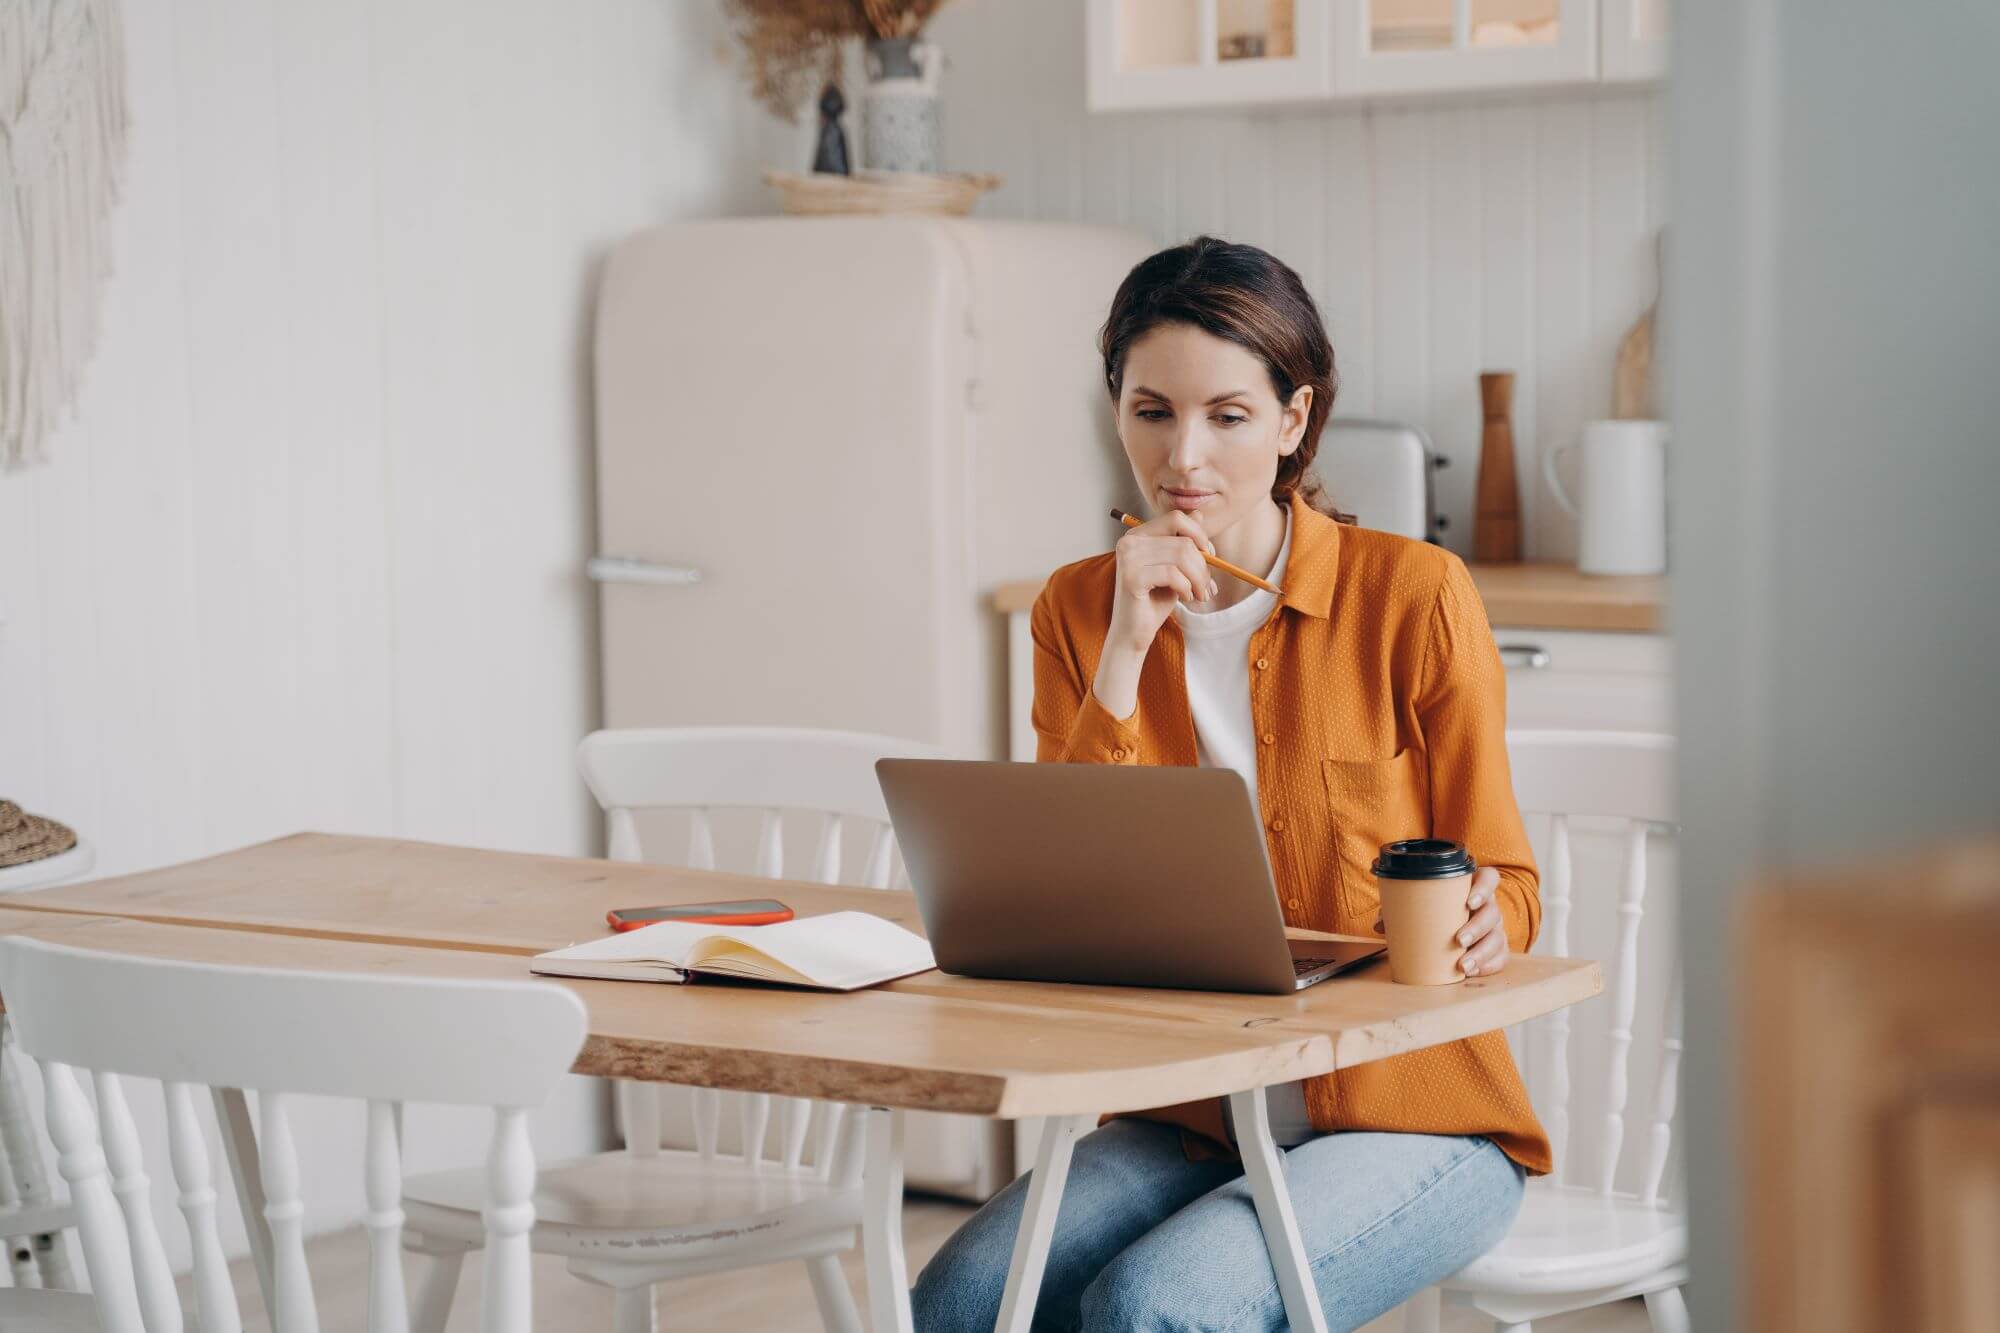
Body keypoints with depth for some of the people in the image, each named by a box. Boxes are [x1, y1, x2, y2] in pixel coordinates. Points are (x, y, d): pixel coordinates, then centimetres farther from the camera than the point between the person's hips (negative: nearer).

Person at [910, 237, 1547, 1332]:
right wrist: (1124, 652, -14)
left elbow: (1502, 879, -1)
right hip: (1192, 1116, 3)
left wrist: (1477, 928, -25)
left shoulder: (1414, 594, -8)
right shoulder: (1079, 610, 3)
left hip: (1406, 1119, -3)